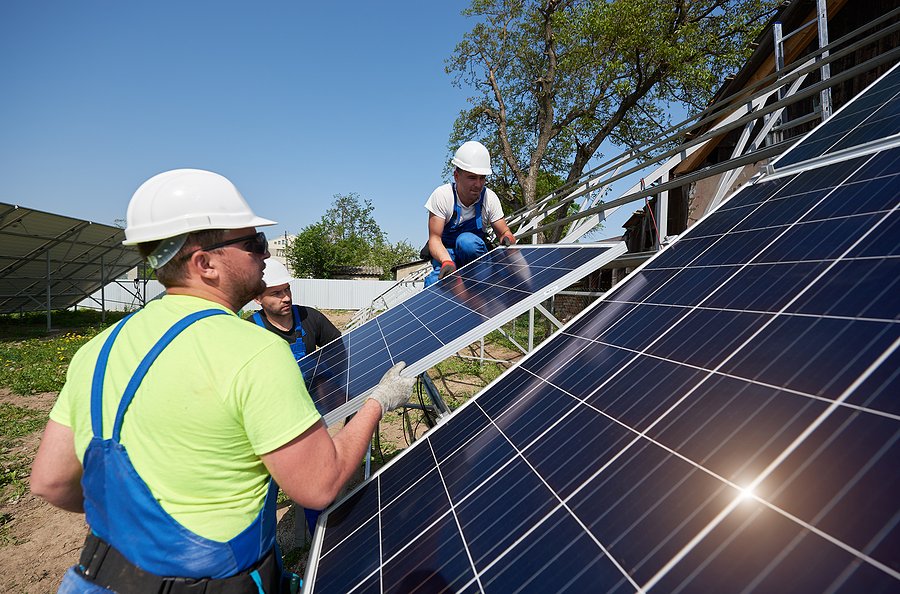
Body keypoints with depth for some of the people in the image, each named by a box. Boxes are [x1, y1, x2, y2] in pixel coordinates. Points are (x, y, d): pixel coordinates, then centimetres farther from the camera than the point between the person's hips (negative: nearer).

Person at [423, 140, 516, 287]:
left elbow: (504, 233, -2)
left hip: (475, 253, 1)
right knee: (435, 282, -34)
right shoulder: (441, 195, -18)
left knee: (467, 241, -36)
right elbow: (434, 238, -20)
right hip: (446, 253, -1)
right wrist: (447, 262, -40)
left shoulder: (490, 198, -11)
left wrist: (508, 240, -29)